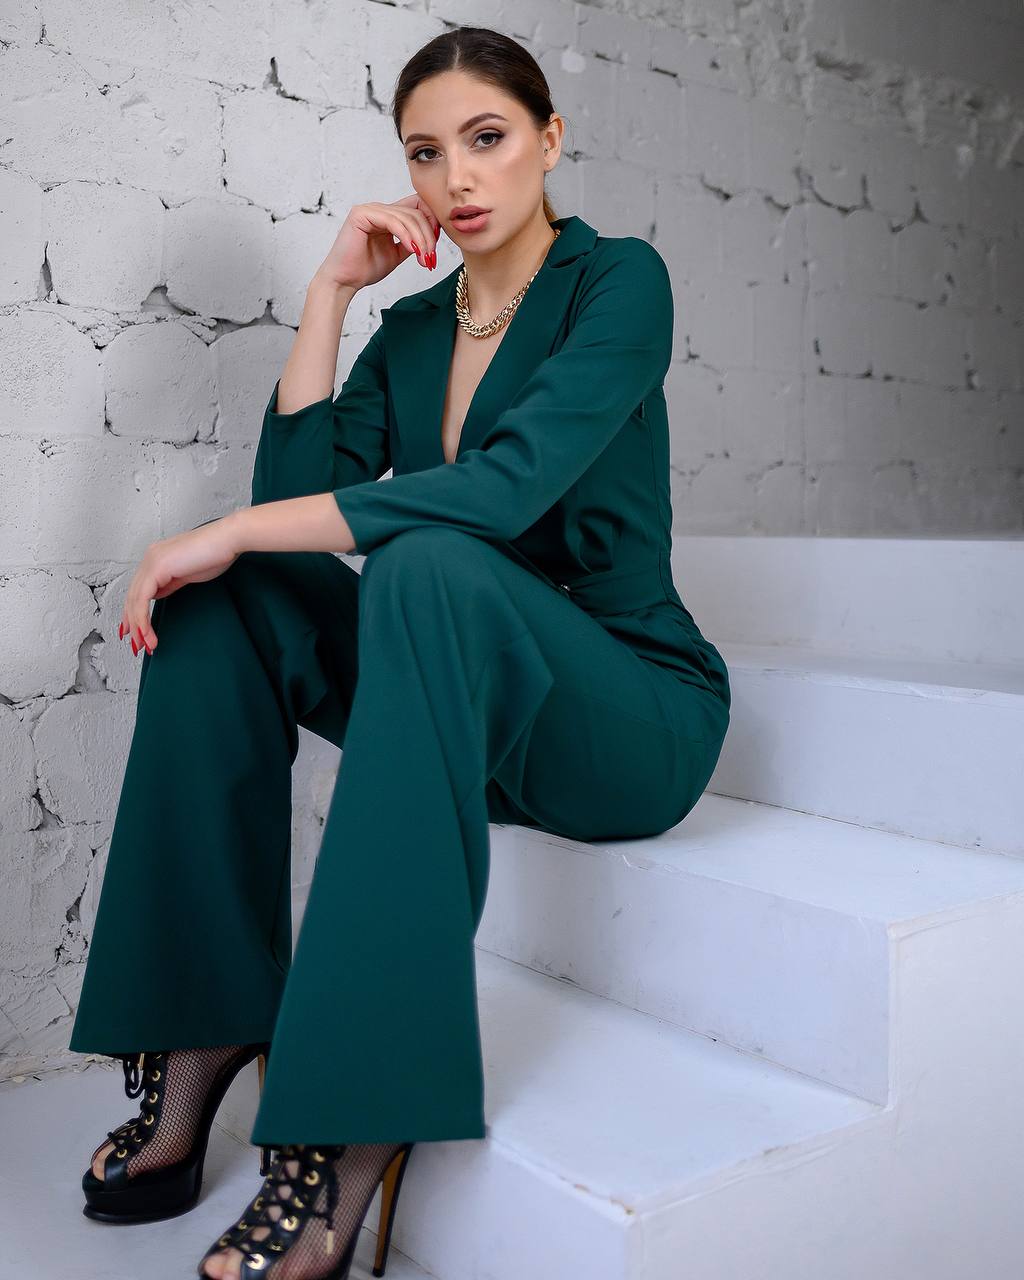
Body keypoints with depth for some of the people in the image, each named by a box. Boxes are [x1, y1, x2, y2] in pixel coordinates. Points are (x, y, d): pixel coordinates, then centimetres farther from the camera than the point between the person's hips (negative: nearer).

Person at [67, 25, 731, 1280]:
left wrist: (227, 532, -24)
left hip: (632, 714, -6)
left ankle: (358, 1128, -34)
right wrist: (328, 292, -4)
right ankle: (206, 1026, -11)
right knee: (221, 594, -13)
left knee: (429, 567, -35)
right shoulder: (413, 327, 11)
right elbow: (293, 491, -2)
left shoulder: (618, 279, -7)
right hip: (472, 704, 6)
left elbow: (501, 489, -25)